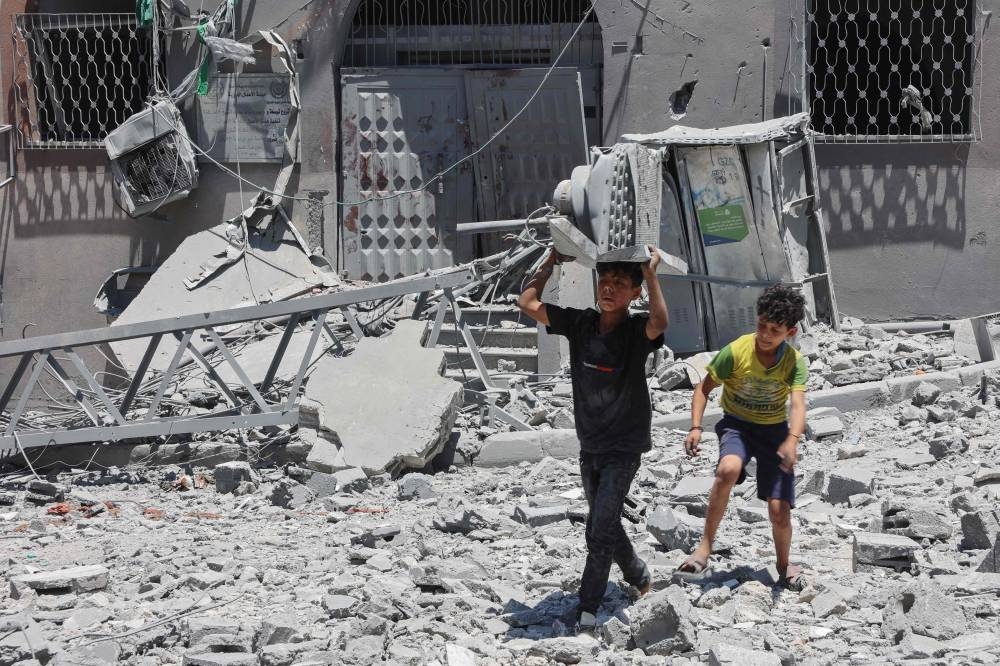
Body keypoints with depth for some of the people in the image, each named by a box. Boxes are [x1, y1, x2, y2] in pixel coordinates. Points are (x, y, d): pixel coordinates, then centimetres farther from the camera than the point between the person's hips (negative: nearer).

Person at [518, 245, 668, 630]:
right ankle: (637, 575, 43)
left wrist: (650, 272, -33)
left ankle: (587, 610, -2)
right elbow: (528, 303, -1)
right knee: (605, 525, 19)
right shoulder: (579, 324, -3)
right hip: (590, 446, 6)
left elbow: (660, 322, -40)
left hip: (624, 448, -6)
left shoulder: (635, 331, -16)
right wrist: (551, 261, -2)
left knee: (600, 530, -11)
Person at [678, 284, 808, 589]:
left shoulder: (794, 361, -16)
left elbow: (798, 404, -27)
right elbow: (704, 389, -8)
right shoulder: (736, 352, -18)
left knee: (779, 509, -5)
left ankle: (784, 565, 26)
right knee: (728, 469, -36)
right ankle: (705, 548, -28)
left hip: (774, 429, 1)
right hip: (737, 424, -1)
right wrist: (695, 427, -22)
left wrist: (792, 440, -46)